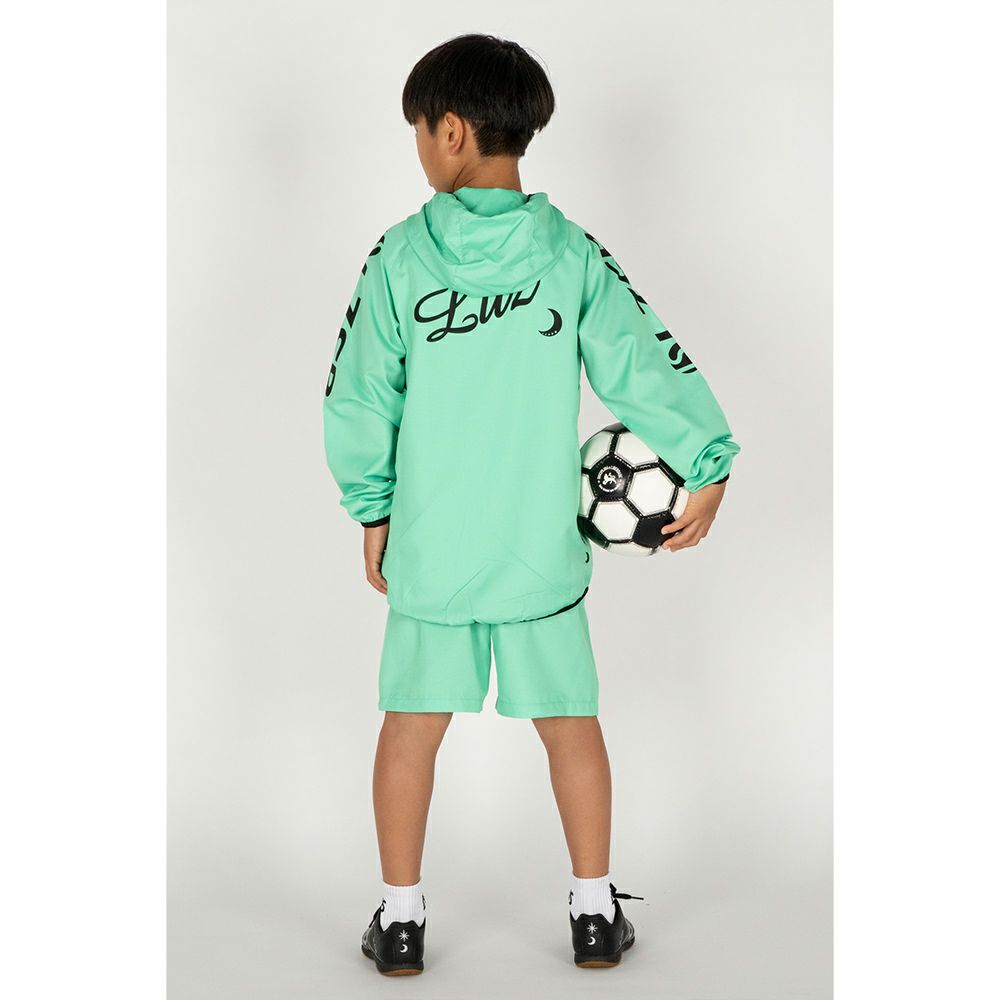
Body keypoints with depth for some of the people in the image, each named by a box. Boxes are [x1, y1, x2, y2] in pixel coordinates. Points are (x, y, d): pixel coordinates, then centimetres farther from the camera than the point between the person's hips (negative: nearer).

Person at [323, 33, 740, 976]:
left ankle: (400, 917, 21)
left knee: (412, 725, 13)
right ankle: (594, 913, 23)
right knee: (570, 722, 13)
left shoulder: (400, 257, -7)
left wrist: (371, 513, 9)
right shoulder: (572, 254, -6)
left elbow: (359, 398, -2)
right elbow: (645, 366, -5)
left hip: (428, 546, 0)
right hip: (540, 547, 1)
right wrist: (708, 472, 6)